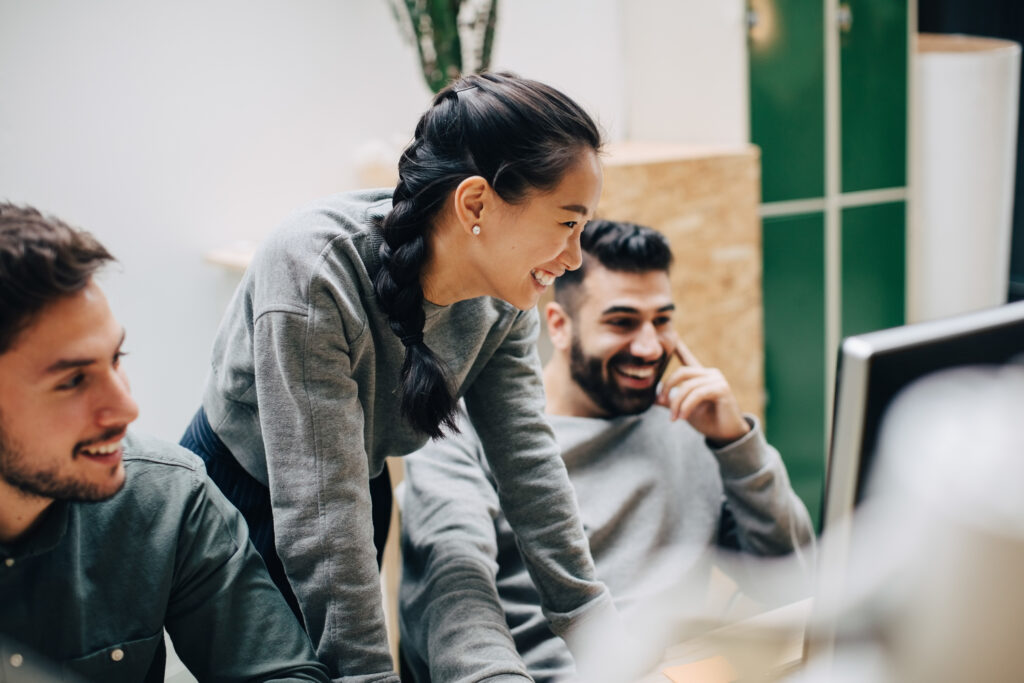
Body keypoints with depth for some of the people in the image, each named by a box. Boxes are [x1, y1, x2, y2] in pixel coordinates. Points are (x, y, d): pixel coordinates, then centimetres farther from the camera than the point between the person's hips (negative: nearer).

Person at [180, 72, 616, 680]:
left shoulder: (504, 299, -15)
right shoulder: (314, 270, -36)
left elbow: (527, 457, -12)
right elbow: (320, 514, -35)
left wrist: (595, 621, -13)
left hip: (366, 493, 6)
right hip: (243, 495, -5)